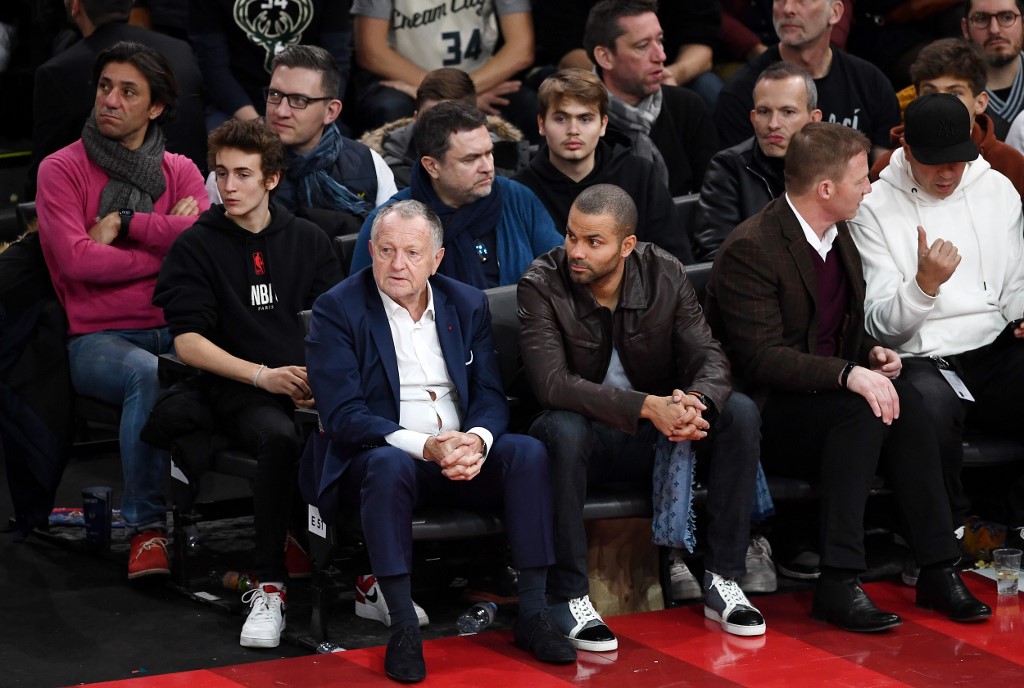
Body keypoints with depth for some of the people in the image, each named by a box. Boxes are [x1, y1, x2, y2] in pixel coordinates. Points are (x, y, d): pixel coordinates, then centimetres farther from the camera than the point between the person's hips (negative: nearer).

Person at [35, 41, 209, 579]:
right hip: (98, 339, -3)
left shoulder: (179, 172, 15)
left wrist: (125, 222, -7)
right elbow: (76, 260, -10)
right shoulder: (62, 169, 5)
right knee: (149, 374, -36)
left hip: (174, 331, 3)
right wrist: (167, 240, -4)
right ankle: (146, 529, -27)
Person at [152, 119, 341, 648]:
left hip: (312, 385, 3)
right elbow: (189, 343, -1)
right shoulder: (195, 247, 8)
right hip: (239, 389, -3)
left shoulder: (308, 241, 17)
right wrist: (263, 375, -13)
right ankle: (269, 587, -29)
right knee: (279, 438, -37)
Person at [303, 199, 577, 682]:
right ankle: (402, 628, -33)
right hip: (380, 456, -4)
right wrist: (424, 446, -27)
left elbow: (491, 395, 5)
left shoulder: (468, 304, 10)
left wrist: (477, 440, -20)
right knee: (390, 464, -38)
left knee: (528, 452, -24)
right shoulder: (337, 311, -4)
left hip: (465, 454, 4)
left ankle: (532, 614, -20)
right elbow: (342, 415, -13)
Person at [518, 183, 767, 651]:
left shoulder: (664, 275, -5)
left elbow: (708, 356, -9)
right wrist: (647, 407, -38)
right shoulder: (541, 285, -15)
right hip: (588, 438, -3)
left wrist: (696, 401, -35)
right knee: (562, 428, -38)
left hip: (654, 435, 3)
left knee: (740, 413, -20)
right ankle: (569, 597, -29)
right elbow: (552, 383, -27)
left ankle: (723, 581, -16)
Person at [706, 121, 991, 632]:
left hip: (831, 395, 7)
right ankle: (838, 583, -32)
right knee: (863, 411, -31)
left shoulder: (837, 235, 11)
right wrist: (848, 374, -33)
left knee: (903, 401, -21)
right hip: (762, 416, -7)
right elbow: (762, 359, -23)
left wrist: (872, 354, 1)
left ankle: (937, 570, -20)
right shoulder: (750, 250, -17)